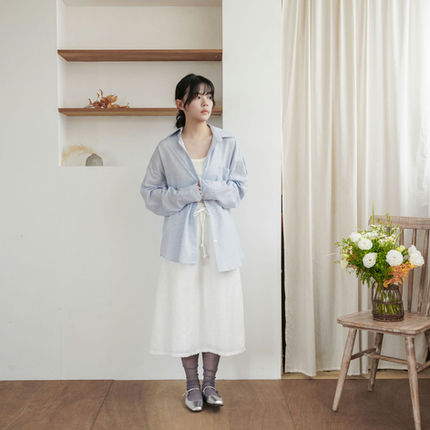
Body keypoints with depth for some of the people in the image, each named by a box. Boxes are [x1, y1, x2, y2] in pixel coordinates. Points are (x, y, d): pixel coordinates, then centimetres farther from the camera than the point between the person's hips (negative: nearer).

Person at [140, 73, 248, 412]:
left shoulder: (228, 143, 4)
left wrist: (209, 189, -13)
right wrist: (183, 196, -12)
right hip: (182, 239, -1)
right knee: (185, 309, 3)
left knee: (218, 308, 4)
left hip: (219, 238, 1)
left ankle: (210, 382, 21)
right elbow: (150, 193, 4)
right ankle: (192, 385, 20)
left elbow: (239, 189, 3)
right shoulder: (166, 148, 2)